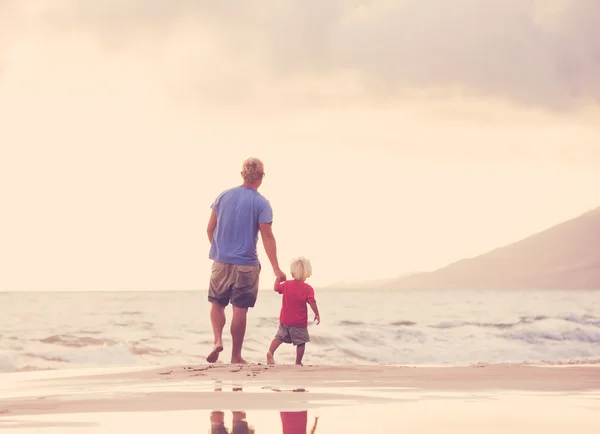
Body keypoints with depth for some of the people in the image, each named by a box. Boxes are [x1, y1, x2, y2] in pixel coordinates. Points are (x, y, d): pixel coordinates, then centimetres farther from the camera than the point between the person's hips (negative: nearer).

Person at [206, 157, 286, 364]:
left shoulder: (224, 196, 3)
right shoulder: (262, 204, -7)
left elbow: (210, 229, 9)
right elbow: (267, 237, -13)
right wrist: (276, 269, -13)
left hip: (221, 261, 3)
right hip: (246, 264, -3)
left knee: (217, 303, 16)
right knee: (240, 309, 3)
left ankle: (218, 340, -6)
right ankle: (236, 355, 7)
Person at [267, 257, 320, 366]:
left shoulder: (286, 284, -1)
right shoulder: (308, 289, -12)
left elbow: (276, 288, 14)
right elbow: (312, 302, -19)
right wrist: (317, 314, -10)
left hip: (285, 320, 4)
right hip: (299, 323, -4)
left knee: (280, 336, 14)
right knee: (301, 342, 7)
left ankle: (270, 352, -7)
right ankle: (298, 362, 8)